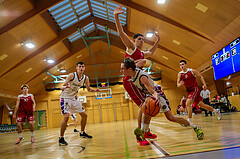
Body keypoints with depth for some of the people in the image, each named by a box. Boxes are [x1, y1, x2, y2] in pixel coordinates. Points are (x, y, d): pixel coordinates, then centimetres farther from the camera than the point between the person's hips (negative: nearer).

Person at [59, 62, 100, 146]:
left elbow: (89, 89, 11)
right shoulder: (72, 75, -19)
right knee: (66, 116, -21)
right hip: (65, 97, -6)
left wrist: (95, 90, -11)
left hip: (74, 98, 7)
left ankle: (82, 133, 28)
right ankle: (61, 138, -8)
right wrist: (65, 87, -44)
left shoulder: (86, 78, -3)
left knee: (84, 115, 9)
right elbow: (62, 87, -20)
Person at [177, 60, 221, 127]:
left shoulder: (192, 71, -8)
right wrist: (180, 84, -20)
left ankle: (189, 121, -18)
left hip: (195, 89, -5)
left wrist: (204, 84, -10)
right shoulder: (180, 74, 2)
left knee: (188, 103, -23)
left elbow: (200, 76, 3)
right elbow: (177, 84, 3)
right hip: (189, 91, 5)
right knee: (201, 105, 15)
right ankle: (216, 110, 37)